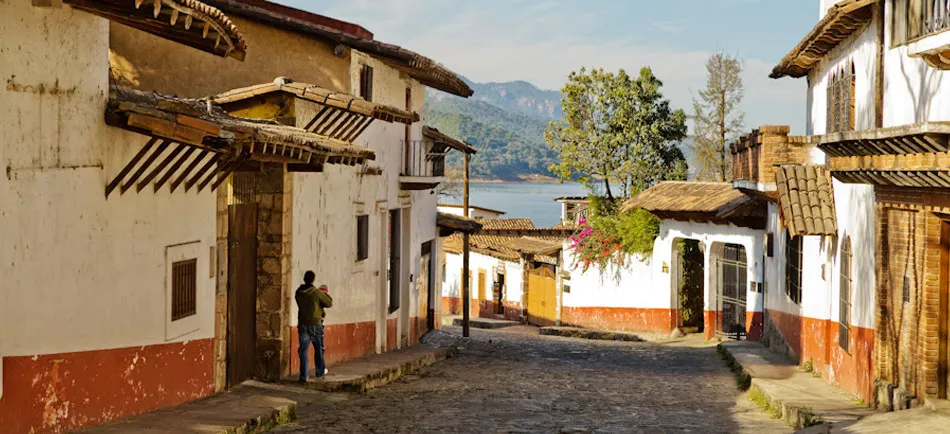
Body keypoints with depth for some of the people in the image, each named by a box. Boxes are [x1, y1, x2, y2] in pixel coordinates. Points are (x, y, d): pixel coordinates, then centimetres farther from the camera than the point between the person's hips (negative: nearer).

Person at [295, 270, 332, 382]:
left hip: (303, 325, 2)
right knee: (318, 348, 16)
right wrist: (326, 294, 15)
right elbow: (329, 303, -4)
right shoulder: (317, 292, -13)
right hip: (315, 324, -2)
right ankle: (320, 371, 27)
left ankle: (304, 375, -2)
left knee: (303, 350, 4)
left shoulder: (298, 293, -1)